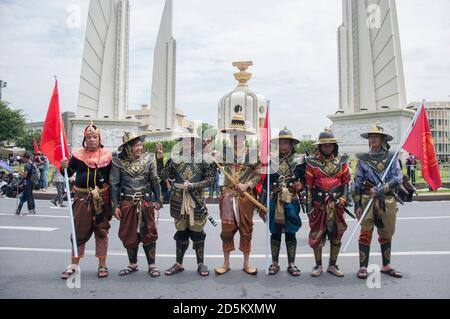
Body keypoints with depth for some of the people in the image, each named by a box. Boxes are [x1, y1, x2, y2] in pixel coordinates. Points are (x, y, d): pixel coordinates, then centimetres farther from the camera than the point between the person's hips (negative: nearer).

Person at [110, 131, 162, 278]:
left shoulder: (147, 159, 2)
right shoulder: (118, 162, -2)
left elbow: (154, 181, 5)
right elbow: (114, 185, -1)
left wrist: (157, 200, 2)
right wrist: (115, 206, -4)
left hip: (146, 202, 0)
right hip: (127, 204, 0)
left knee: (149, 234, 4)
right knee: (129, 235, 10)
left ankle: (152, 265, 15)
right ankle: (133, 264, 28)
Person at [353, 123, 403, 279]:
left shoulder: (391, 156, 5)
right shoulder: (363, 158, 4)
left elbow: (398, 178, -4)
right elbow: (358, 182, 3)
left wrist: (381, 189, -17)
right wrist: (357, 203, -2)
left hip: (387, 200, 2)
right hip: (367, 200, -1)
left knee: (386, 234, 12)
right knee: (366, 233, -2)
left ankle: (386, 266, 26)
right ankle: (363, 267, 4)